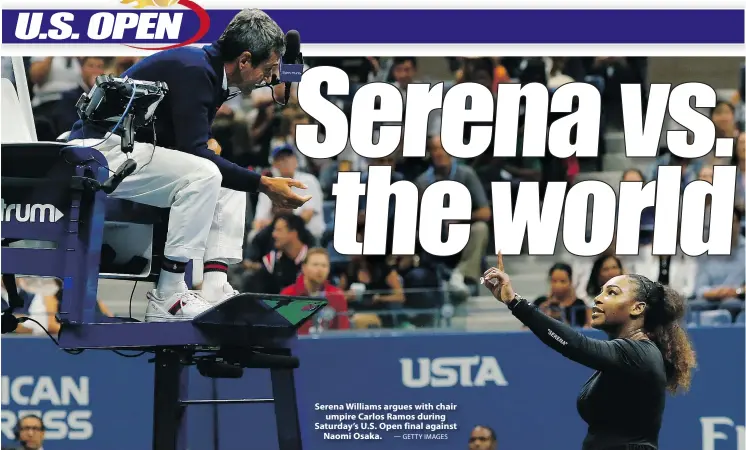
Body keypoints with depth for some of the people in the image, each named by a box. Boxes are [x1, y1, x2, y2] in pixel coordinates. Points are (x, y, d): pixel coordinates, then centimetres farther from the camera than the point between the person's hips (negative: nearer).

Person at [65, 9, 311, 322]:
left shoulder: (208, 72, 11)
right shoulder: (192, 71, -19)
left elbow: (190, 148, 17)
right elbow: (194, 152, -24)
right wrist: (262, 184, -23)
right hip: (101, 150, -11)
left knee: (230, 180, 8)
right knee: (204, 174, -27)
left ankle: (215, 289, -4)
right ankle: (167, 299, -23)